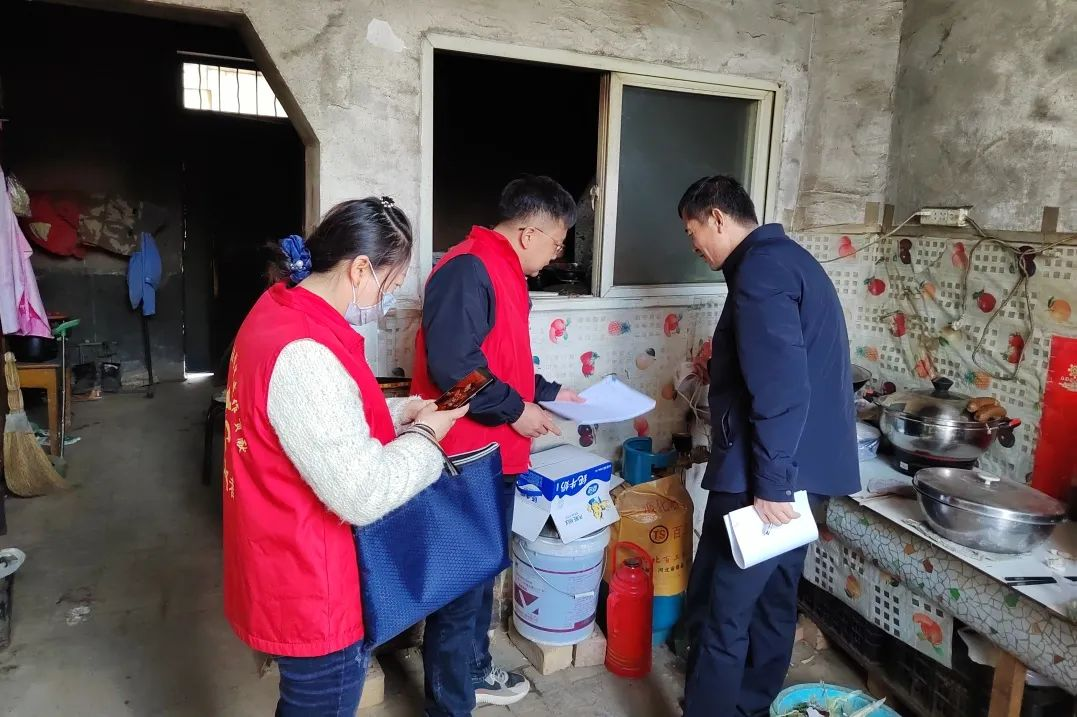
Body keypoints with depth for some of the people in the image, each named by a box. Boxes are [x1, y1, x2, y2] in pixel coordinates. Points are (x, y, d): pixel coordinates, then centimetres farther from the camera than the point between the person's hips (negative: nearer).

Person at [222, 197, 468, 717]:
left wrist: (399, 412, 4)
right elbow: (364, 494, -29)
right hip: (311, 590, -9)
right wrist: (425, 437, -14)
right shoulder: (304, 355, -31)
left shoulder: (281, 315, 2)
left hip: (295, 572, 9)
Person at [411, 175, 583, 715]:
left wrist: (546, 392, 17)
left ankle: (473, 671, 41)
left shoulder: (505, 274, 14)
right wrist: (518, 409, -20)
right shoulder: (467, 269, -19)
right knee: (459, 583, 3)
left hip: (495, 456, 11)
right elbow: (451, 365, -28)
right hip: (464, 460, -10)